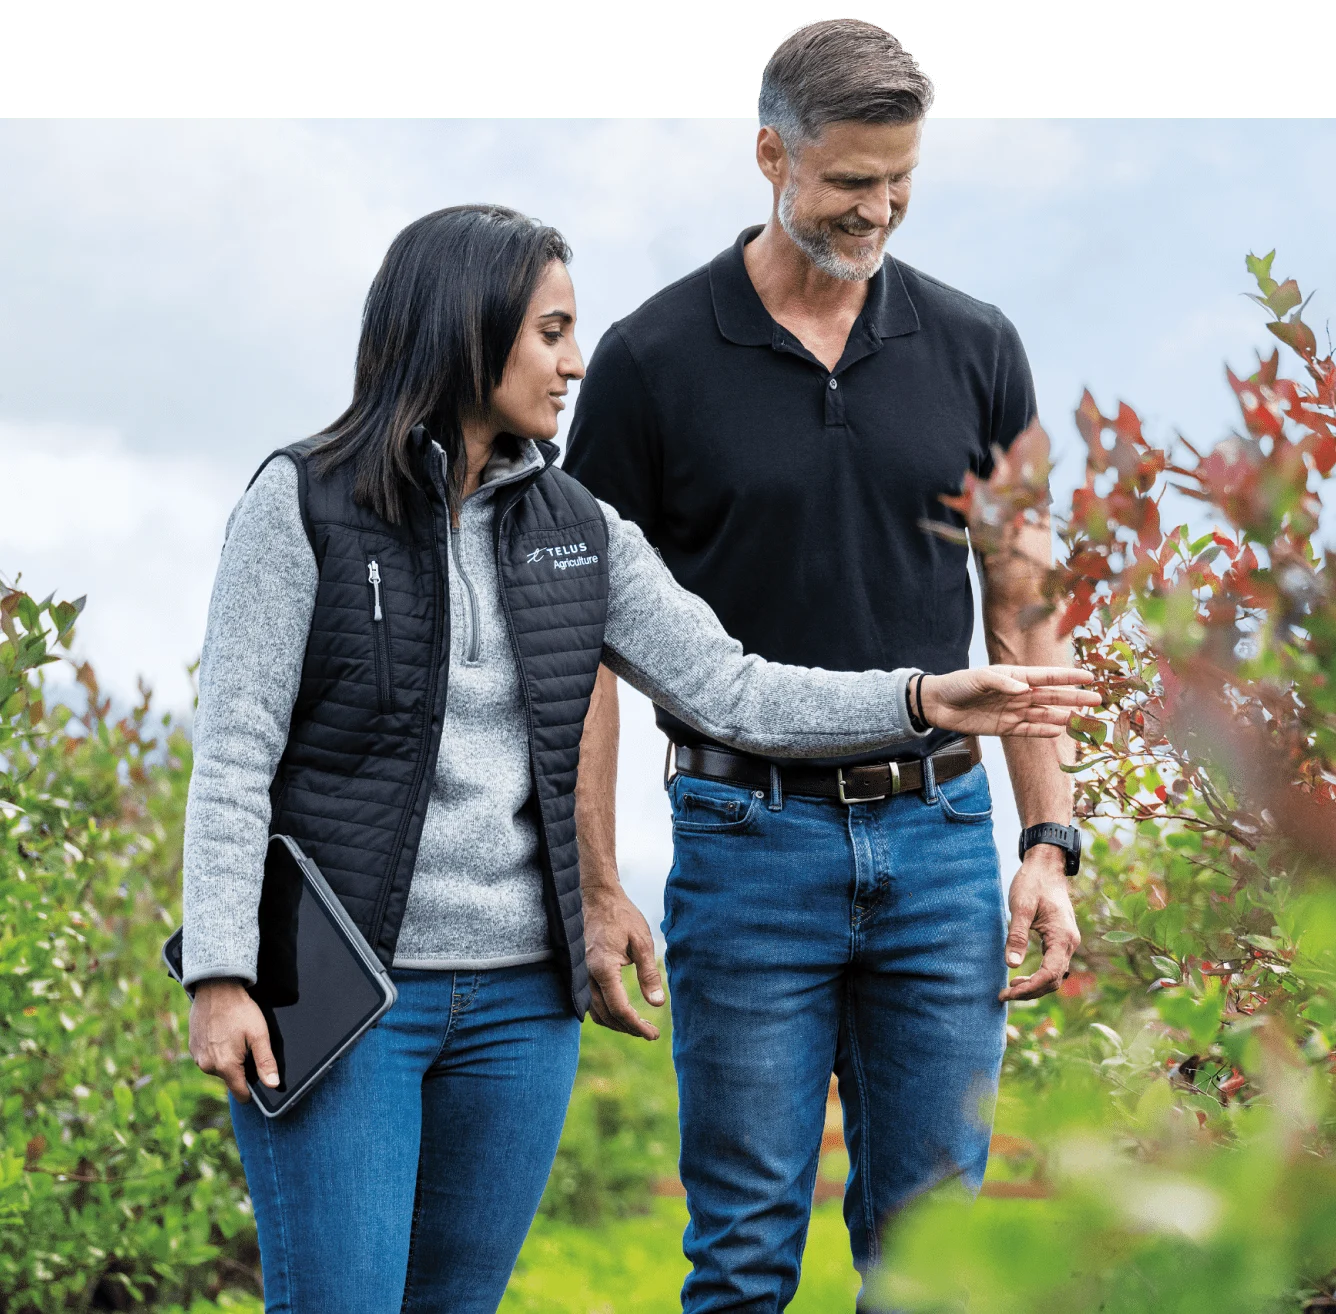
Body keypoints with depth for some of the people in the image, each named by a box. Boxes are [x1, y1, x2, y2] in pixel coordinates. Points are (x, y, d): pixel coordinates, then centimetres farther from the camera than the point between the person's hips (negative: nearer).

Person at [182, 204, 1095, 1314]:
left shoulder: (575, 531, 9)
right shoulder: (303, 504, -5)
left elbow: (729, 691, 6)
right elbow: (234, 752, -8)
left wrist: (921, 699, -6)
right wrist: (221, 975, -14)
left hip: (519, 1002, 5)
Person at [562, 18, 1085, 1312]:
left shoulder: (974, 348, 3)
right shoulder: (651, 361, -5)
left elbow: (1020, 613, 8)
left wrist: (1049, 843, 1)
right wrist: (594, 888, -7)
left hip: (941, 832, 3)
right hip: (751, 839, -2)